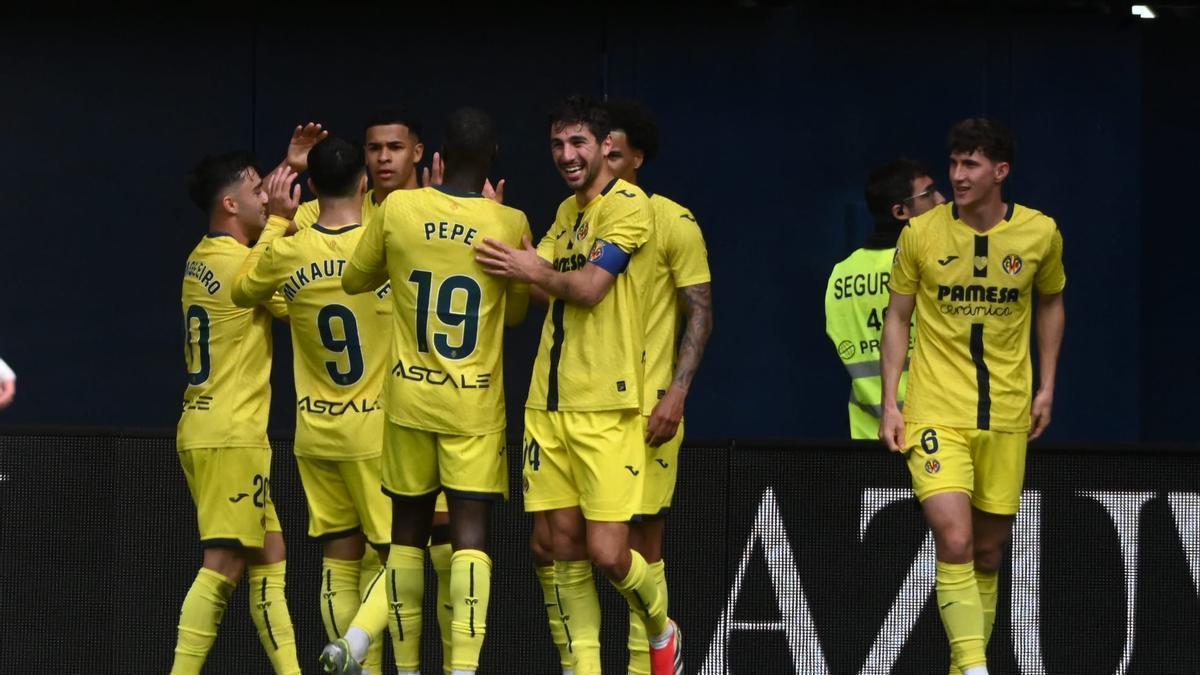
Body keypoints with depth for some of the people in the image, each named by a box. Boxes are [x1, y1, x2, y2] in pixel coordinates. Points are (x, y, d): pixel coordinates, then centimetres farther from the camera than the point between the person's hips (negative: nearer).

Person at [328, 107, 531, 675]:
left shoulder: (398, 210, -5)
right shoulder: (509, 224, -8)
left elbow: (355, 280, 11)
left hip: (410, 398, 2)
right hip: (476, 406, -2)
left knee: (408, 532, 12)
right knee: (470, 535, -5)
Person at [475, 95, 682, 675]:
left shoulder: (628, 206, -8)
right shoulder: (567, 211, 18)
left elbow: (589, 287, -17)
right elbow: (530, 271, 9)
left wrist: (533, 271, -2)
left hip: (606, 408, -7)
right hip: (549, 403, 7)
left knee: (607, 553, -9)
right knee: (565, 549, 4)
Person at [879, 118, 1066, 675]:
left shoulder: (1040, 233, -2)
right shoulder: (920, 234, -6)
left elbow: (1050, 303, 16)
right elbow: (897, 317, 5)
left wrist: (1046, 386, 10)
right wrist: (890, 403, -1)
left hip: (1007, 415, 2)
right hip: (936, 413, -2)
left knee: (988, 553, 8)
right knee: (954, 541, -19)